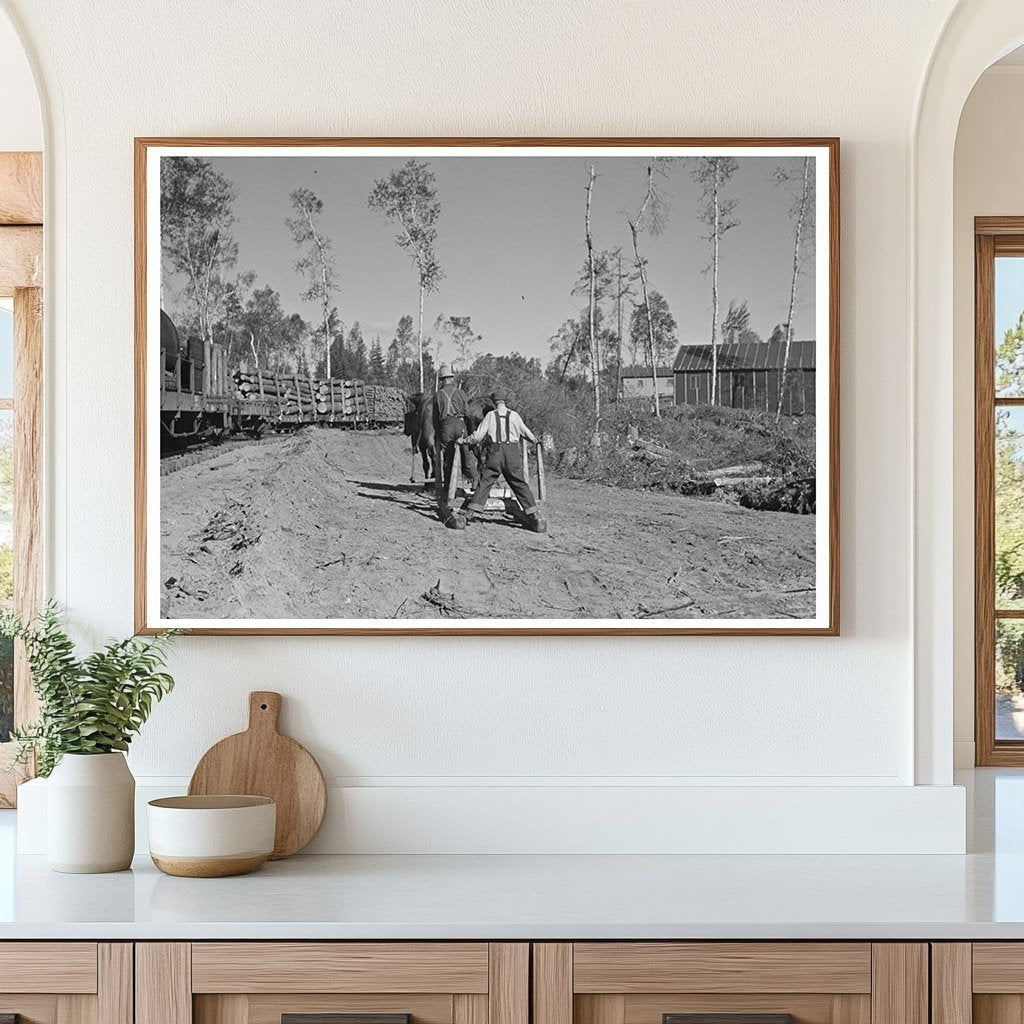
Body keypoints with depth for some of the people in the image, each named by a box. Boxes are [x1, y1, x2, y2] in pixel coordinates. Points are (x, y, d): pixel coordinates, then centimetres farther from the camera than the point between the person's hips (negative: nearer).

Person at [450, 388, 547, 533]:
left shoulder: (490, 416, 5)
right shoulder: (514, 415, 8)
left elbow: (478, 436, 2)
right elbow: (525, 432, 20)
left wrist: (463, 441, 18)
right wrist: (535, 440, 41)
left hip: (495, 453, -1)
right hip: (512, 454, 1)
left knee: (484, 485, 0)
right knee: (521, 486, 6)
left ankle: (466, 515, -8)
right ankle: (535, 518, 2)